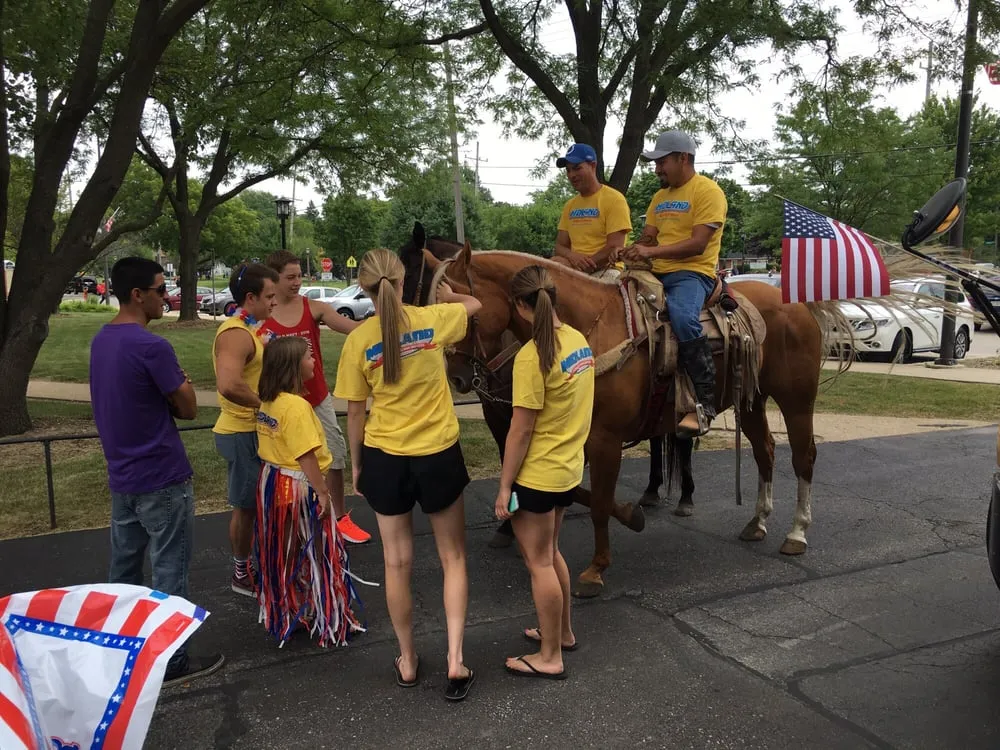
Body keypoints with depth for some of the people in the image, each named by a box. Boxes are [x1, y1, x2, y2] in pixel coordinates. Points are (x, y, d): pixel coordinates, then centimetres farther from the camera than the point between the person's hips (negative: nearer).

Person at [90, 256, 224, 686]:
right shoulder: (151, 348, -21)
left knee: (123, 568, 18)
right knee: (169, 573, 3)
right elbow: (188, 409, -12)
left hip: (121, 477, 8)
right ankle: (171, 660, 13)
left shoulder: (100, 341, 7)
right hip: (161, 480, -8)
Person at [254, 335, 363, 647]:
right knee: (312, 553, 4)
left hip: (272, 481, 9)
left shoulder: (268, 402, 4)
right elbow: (306, 457, -25)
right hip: (298, 487, -9)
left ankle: (283, 611, 33)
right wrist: (322, 492, -18)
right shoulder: (297, 406, -24)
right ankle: (325, 620, 15)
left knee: (283, 554, 19)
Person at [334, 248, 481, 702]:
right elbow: (474, 304, 15)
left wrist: (356, 464, 10)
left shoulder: (359, 340, -10)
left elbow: (355, 413, -4)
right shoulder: (432, 320, -8)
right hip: (439, 455, 0)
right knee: (453, 558, 16)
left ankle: (407, 662, 29)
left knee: (397, 563, 15)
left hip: (385, 460, 0)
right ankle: (455, 659, 12)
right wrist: (445, 296, 36)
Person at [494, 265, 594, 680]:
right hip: (569, 468, 8)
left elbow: (521, 430, -21)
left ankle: (549, 657, 22)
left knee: (539, 562, 7)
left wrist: (504, 486, -13)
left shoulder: (532, 357, -23)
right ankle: (563, 632, 41)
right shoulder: (579, 341, 0)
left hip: (536, 475, -8)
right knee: (550, 553, 25)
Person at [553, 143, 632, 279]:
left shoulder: (614, 199, -4)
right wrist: (572, 256, -13)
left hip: (605, 270, -6)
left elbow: (615, 248, -12)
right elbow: (560, 246, 14)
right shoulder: (569, 205, 17)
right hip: (574, 270, 6)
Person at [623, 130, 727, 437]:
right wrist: (632, 251, -6)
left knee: (683, 318, -37)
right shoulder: (660, 196, 20)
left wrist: (652, 251, -24)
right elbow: (648, 238, 17)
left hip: (693, 273, -9)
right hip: (658, 274, 9)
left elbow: (697, 244, -16)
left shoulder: (707, 191, -5)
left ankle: (705, 404, -32)